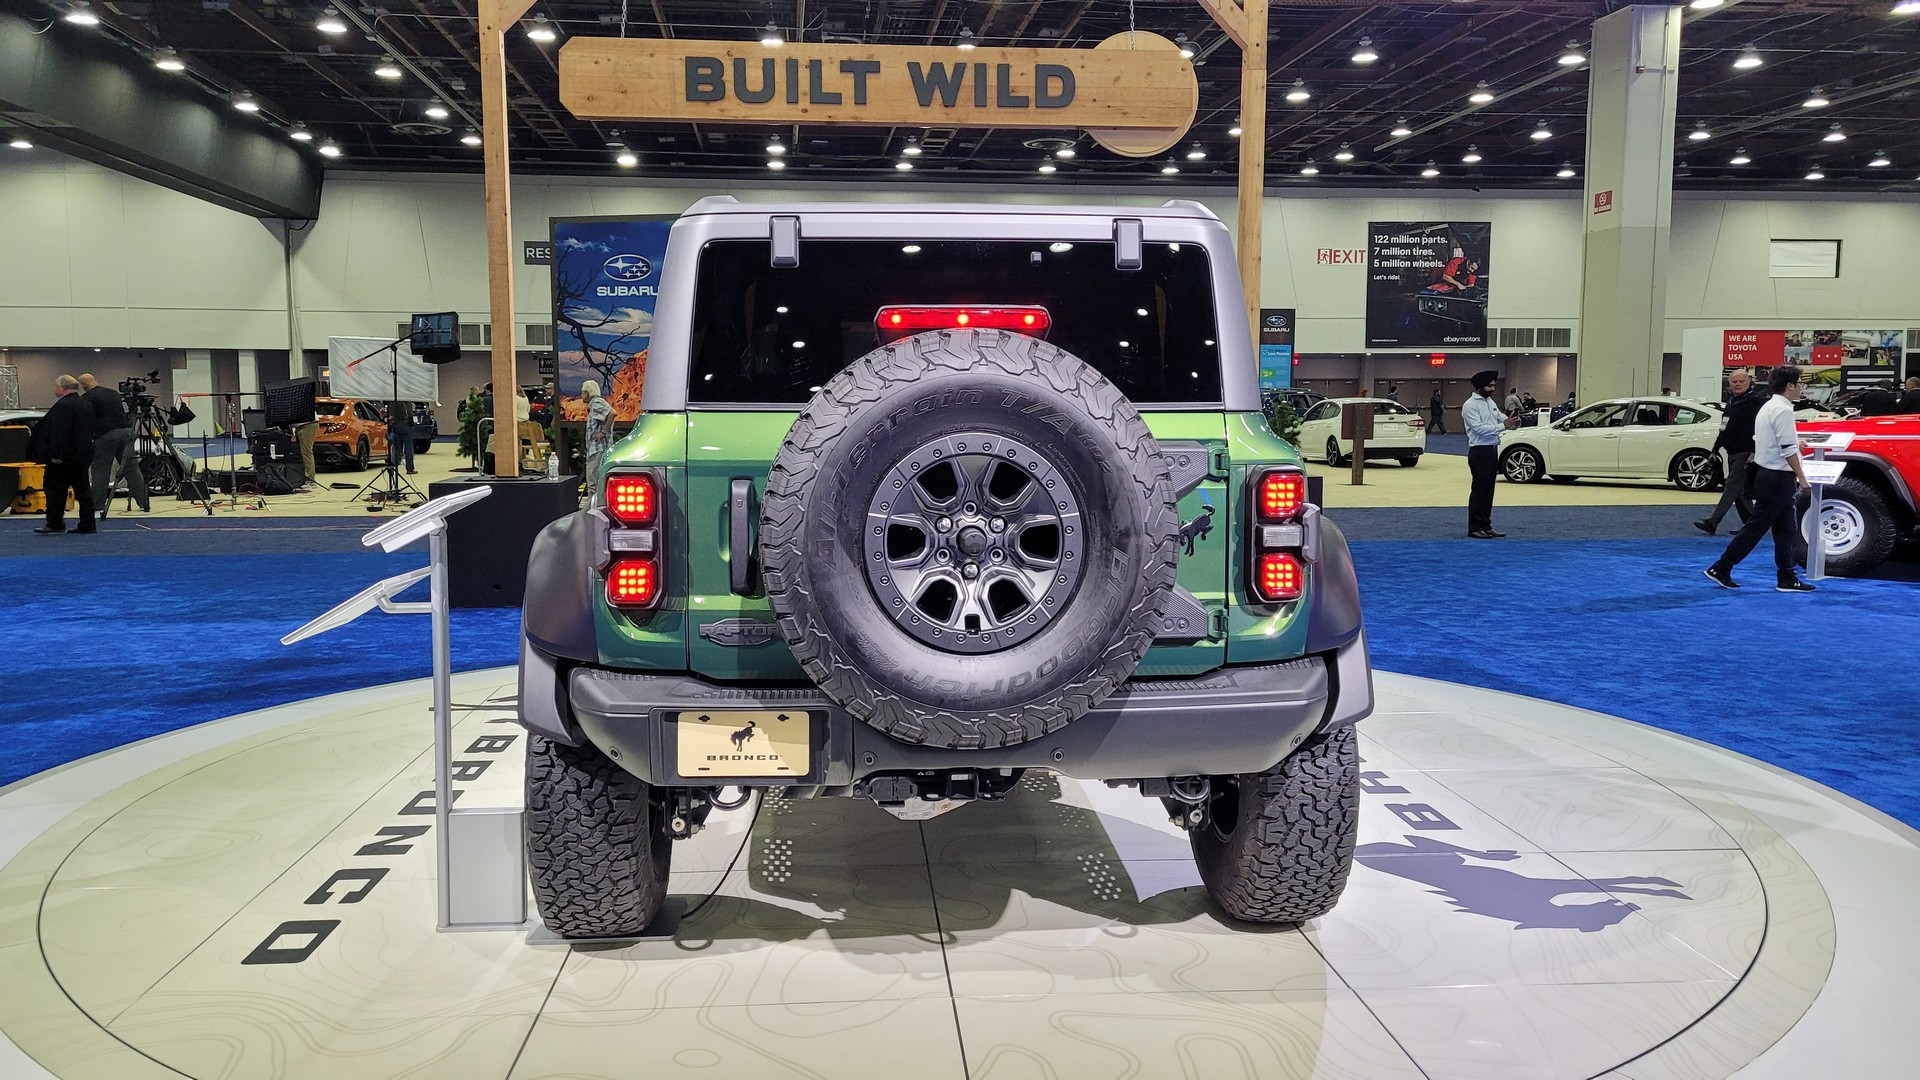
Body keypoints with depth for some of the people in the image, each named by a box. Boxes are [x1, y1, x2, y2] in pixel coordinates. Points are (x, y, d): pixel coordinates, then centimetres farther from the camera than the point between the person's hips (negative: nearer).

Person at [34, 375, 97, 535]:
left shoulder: (63, 406, -16)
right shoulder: (87, 406, 13)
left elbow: (59, 433, -22)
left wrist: (55, 455, -21)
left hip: (63, 457, -9)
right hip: (83, 456, 9)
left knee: (56, 490, -1)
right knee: (82, 489, 8)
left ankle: (54, 524, 2)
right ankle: (87, 525, 7)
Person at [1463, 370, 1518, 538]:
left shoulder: (1490, 402, 14)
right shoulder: (1470, 405, -12)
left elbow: (1501, 418, 12)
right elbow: (1479, 428, -21)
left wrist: (1512, 420, -11)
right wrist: (1503, 426, -25)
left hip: (1492, 450, 8)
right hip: (1480, 451, -8)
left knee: (1488, 490, 12)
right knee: (1479, 490, -5)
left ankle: (1485, 526, 18)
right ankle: (1474, 528, 1)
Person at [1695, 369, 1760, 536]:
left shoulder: (1756, 401, -11)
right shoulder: (1731, 401, 17)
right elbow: (1725, 429, 25)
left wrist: (1754, 453, -27)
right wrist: (1716, 449, 25)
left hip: (1745, 453, -9)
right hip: (1732, 453, 9)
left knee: (1732, 487, -11)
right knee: (1741, 492, 12)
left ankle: (1712, 522, -17)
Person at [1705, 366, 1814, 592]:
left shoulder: (1768, 407, 14)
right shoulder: (1783, 410, -17)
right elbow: (1787, 450, -20)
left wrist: (1794, 443, 33)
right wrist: (1801, 478, -16)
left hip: (1766, 474, 10)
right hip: (1778, 478, -10)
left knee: (1784, 531, 12)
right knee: (1756, 527, -5)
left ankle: (1787, 579, 14)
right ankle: (1720, 569, -3)